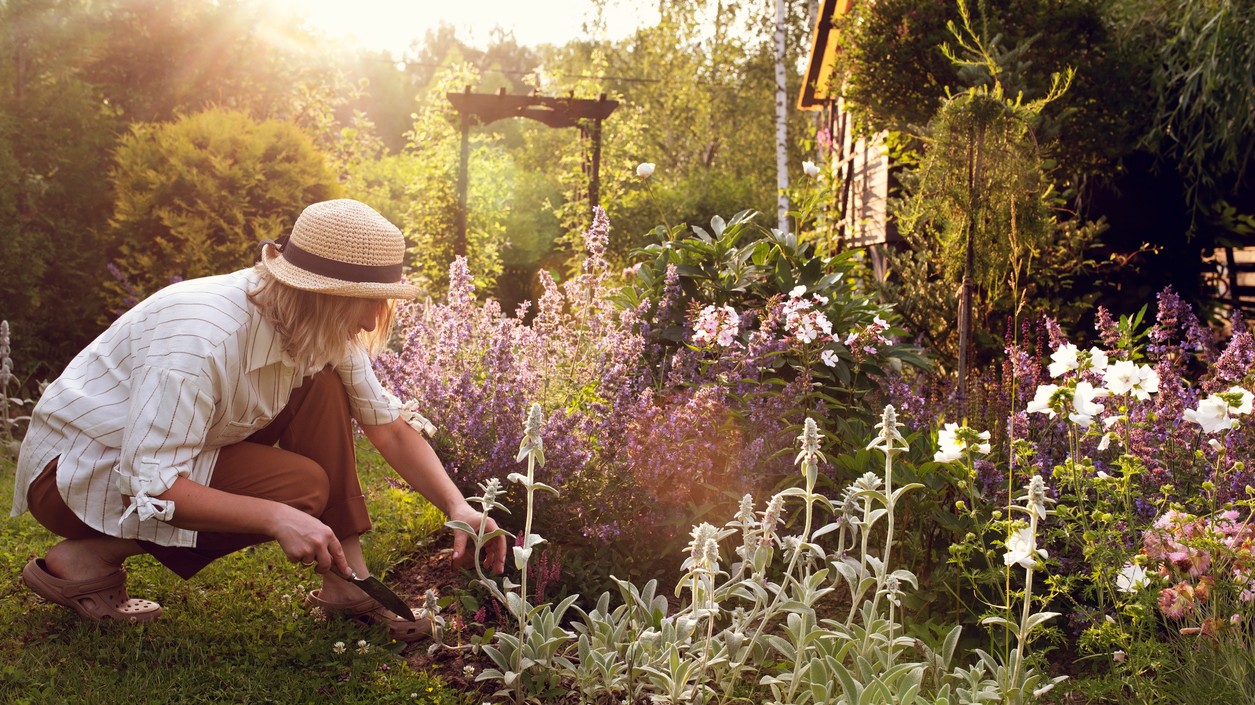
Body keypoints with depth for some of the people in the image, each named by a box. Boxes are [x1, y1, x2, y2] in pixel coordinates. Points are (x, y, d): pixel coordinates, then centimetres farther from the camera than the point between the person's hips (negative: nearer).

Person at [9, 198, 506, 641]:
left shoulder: (323, 331, -9)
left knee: (324, 389, -11)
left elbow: (390, 425, -3)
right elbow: (149, 484, -34)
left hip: (162, 447, 8)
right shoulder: (202, 340, -34)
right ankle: (85, 558, -12)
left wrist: (458, 507, -15)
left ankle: (347, 582, -9)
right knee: (301, 487, -25)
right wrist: (276, 518, -40)